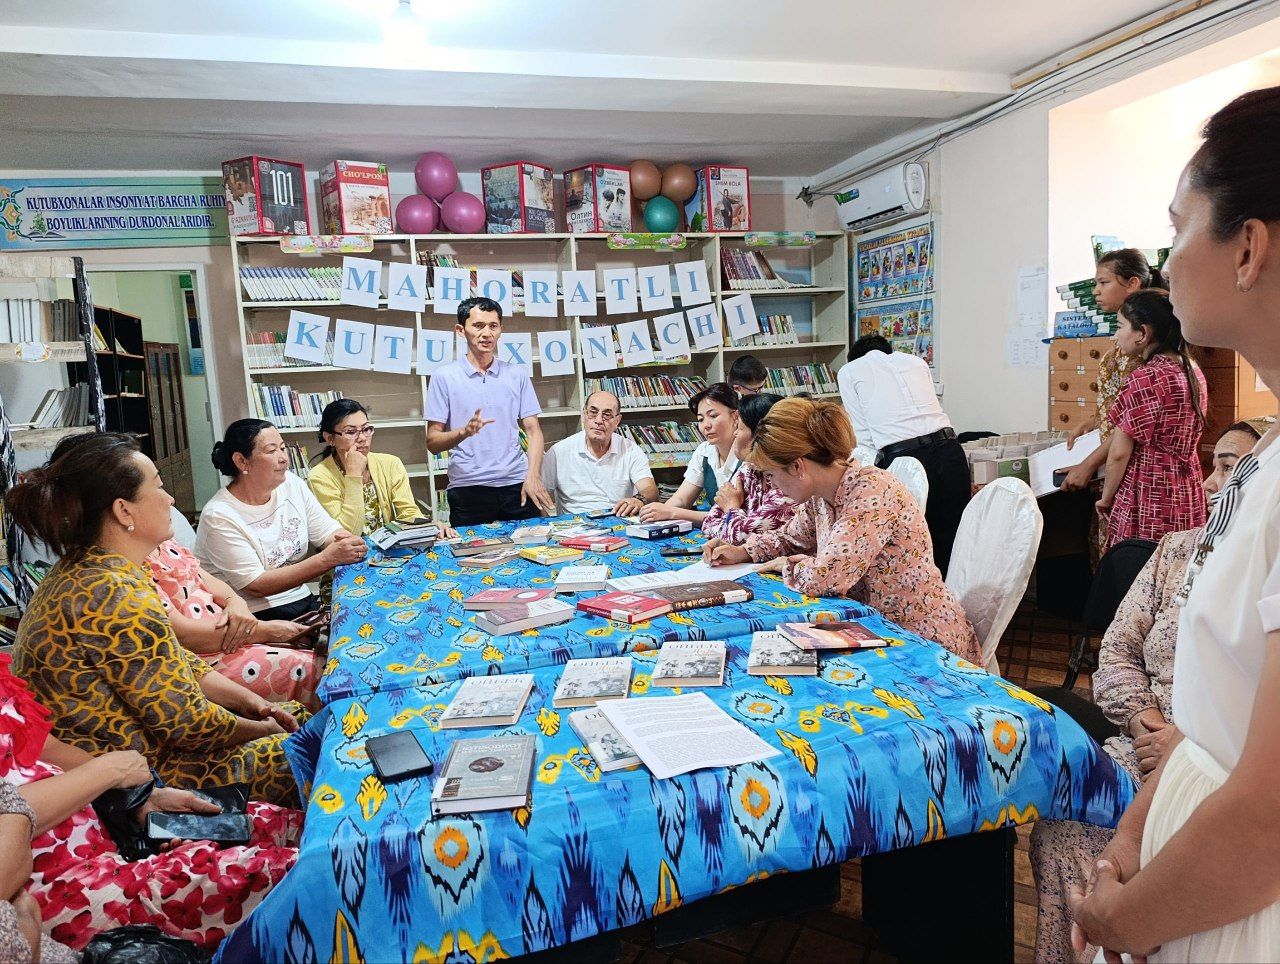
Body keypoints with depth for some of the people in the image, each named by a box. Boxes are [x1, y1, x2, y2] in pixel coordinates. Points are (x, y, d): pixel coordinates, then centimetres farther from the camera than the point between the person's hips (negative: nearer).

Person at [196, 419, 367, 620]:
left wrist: (349, 542, -20)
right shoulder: (220, 516, -14)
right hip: (256, 616, -6)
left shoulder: (292, 484, 4)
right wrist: (326, 559, -25)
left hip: (303, 601, 6)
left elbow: (329, 532, 5)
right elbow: (255, 586, -17)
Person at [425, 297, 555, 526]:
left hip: (516, 485, 2)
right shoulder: (444, 377, 2)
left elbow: (533, 430, 6)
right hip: (467, 488, -2)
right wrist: (464, 432, -19)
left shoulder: (517, 376, 9)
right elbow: (432, 443, 0)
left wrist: (533, 476, -9)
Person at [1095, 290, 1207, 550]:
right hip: (1189, 497, 8)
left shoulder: (1144, 378, -16)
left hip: (1147, 501, -8)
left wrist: (1106, 498, -1)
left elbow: (1120, 453, -14)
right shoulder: (1194, 374, 10)